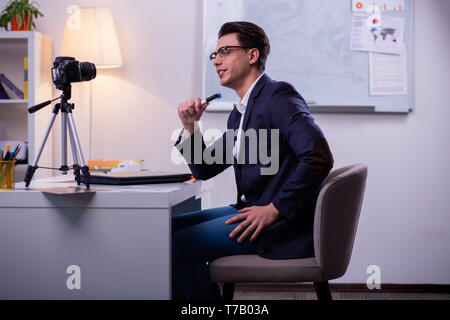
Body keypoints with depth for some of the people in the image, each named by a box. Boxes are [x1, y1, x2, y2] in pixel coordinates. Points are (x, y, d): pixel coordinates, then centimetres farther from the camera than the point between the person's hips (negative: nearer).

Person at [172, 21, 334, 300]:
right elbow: (204, 169, 22)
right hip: (253, 209, 10)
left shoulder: (278, 95, -12)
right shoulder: (241, 112, 17)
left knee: (179, 245, -17)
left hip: (285, 222, -9)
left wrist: (274, 209, -23)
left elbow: (320, 157, -25)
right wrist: (190, 127, 5)